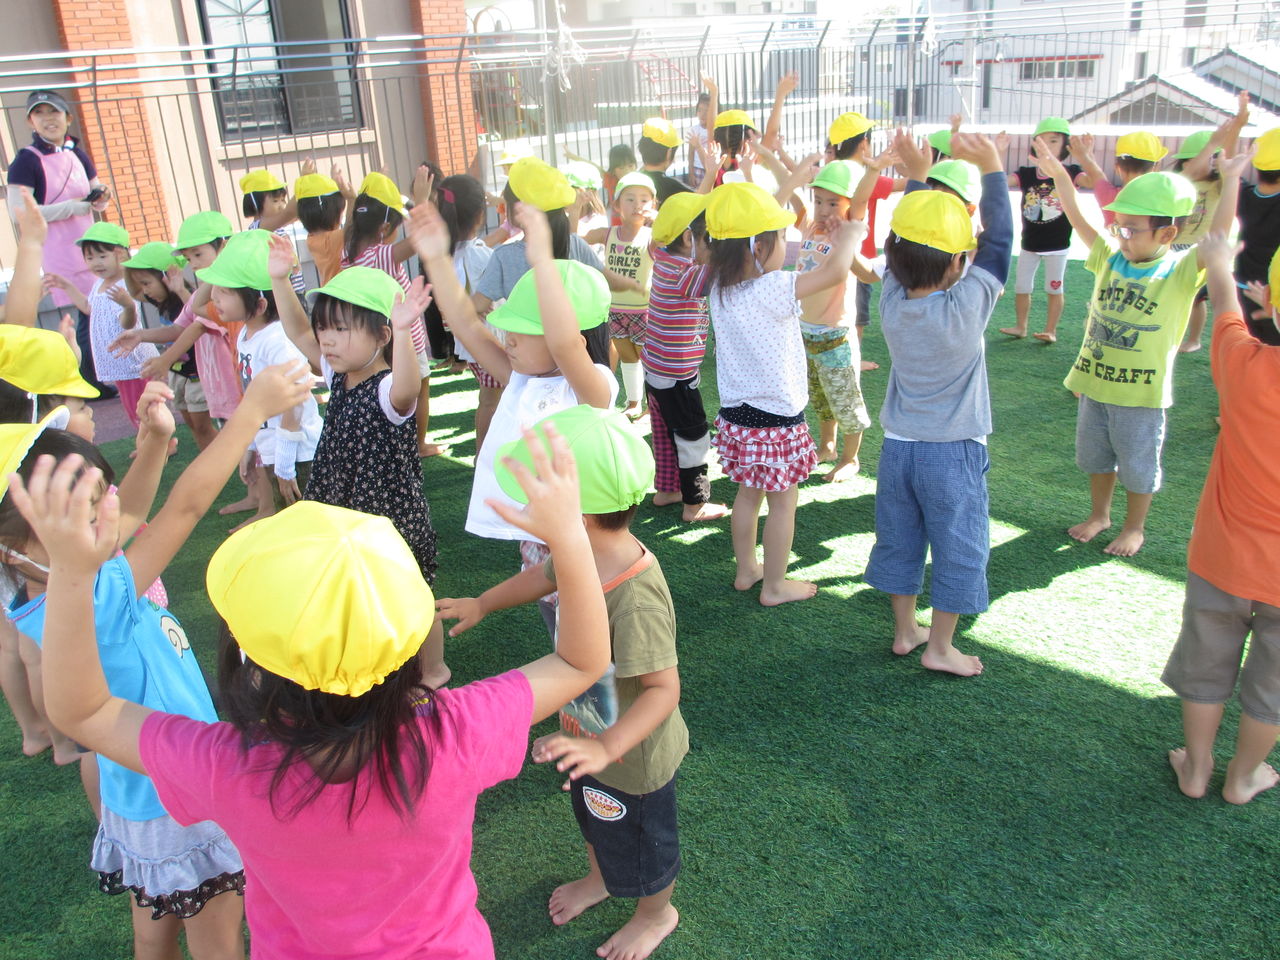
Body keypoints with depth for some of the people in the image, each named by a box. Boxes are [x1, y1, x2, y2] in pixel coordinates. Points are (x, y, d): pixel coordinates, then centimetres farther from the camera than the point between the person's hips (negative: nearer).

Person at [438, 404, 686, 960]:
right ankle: (599, 879, 66)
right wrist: (482, 603, 21)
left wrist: (607, 747, -50)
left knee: (640, 843, 23)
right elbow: (545, 576, 6)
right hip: (589, 737, 8)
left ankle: (656, 914, 53)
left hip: (632, 760, -8)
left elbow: (663, 688, -38)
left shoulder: (636, 601, -43)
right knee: (594, 820, 35)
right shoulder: (586, 555, -16)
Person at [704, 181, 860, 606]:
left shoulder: (720, 284, -3)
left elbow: (748, 221, 11)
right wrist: (850, 235, -7)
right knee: (783, 503, 10)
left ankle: (746, 569, 37)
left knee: (748, 493, 22)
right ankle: (774, 586, 23)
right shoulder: (774, 290, -25)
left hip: (736, 415, 7)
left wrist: (793, 181, 19)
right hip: (777, 419, -7)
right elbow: (836, 270, -30)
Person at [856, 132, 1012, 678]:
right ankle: (939, 647, 21)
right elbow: (999, 240, -14)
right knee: (958, 550, 11)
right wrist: (991, 168, -6)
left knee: (898, 541, 17)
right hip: (953, 452, -5)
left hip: (897, 446, 5)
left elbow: (905, 234, 3)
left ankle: (905, 631, 32)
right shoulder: (967, 306, -22)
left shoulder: (891, 299, -10)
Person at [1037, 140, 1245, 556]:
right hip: (1095, 383, 5)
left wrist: (1230, 182, -31)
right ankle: (1099, 514, 40)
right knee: (1096, 456, 21)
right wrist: (1058, 174, -11)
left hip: (1141, 394, -5)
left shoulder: (1181, 271, -12)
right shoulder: (1111, 259, 1)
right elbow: (1078, 220, -3)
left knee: (1137, 466, 11)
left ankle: (1134, 528, 29)